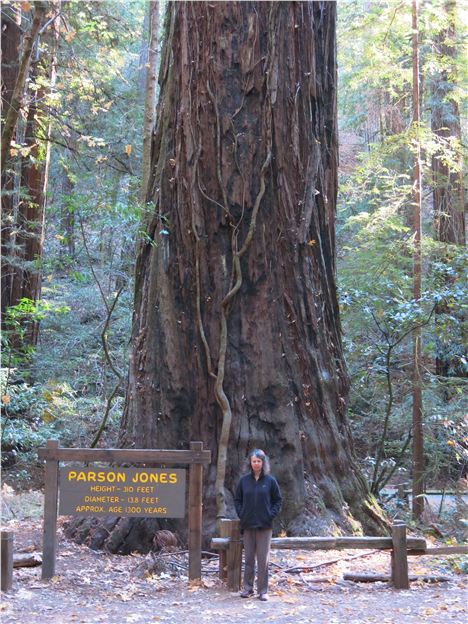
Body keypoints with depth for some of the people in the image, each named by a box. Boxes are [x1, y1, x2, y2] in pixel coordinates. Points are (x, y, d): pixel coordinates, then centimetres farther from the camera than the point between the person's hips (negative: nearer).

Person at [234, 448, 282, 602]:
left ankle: (263, 590, 7)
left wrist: (271, 514, -6)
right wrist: (241, 514, 0)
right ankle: (248, 588, 18)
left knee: (263, 559, 1)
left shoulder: (270, 480, -1)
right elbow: (237, 499, 12)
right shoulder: (244, 480, 4)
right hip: (248, 525, 2)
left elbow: (278, 500, 4)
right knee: (249, 558, 8)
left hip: (264, 526, -2)